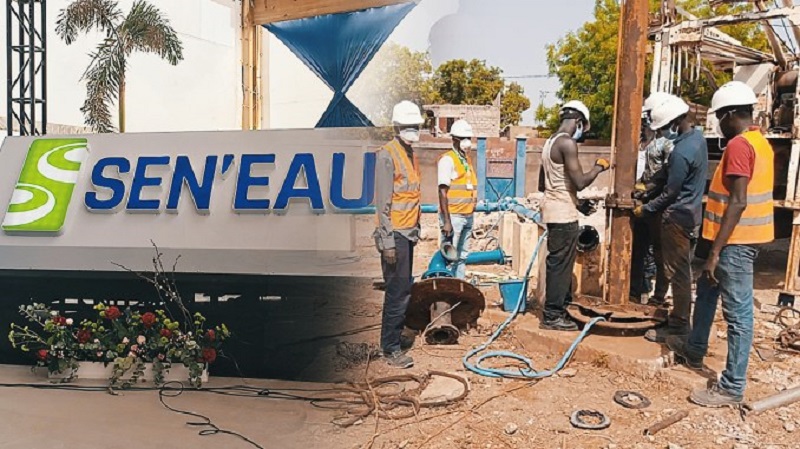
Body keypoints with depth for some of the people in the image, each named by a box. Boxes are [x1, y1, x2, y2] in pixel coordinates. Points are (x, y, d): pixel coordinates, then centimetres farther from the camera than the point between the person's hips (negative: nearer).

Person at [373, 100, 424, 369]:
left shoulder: (411, 155, 16)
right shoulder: (387, 155, -12)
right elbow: (383, 202, -16)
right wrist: (388, 241, -19)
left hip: (408, 232, 9)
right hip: (395, 234, -9)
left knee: (403, 289, 14)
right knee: (398, 291, -6)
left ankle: (393, 337, 26)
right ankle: (391, 349, 3)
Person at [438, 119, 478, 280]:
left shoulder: (467, 159, 15)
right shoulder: (447, 159, -9)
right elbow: (443, 192, -15)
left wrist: (471, 214, 17)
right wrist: (446, 221, -19)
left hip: (467, 216, 8)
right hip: (453, 216, -8)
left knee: (462, 256, 14)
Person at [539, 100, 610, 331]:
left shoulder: (550, 142, 14)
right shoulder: (567, 143, -16)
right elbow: (580, 182, -22)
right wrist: (599, 167, -4)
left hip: (554, 210, 10)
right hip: (563, 214, -10)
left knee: (558, 263, 16)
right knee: (560, 264, -3)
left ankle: (558, 309, 25)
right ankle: (552, 316, 4)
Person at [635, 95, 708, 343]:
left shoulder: (682, 152, -25)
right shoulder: (697, 136, 7)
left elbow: (670, 193, -18)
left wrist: (645, 209, -5)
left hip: (678, 217, -10)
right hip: (691, 213, 10)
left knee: (677, 272, -2)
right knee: (682, 270, 17)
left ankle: (678, 327, 6)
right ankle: (680, 318, 28)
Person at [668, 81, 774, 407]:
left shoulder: (738, 145, -18)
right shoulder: (760, 142, 13)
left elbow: (738, 202, -24)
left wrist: (716, 251, -22)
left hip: (736, 240, -11)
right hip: (745, 236, 11)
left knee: (737, 312, -4)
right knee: (706, 289, 24)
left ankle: (732, 387, 5)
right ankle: (695, 350, 40)